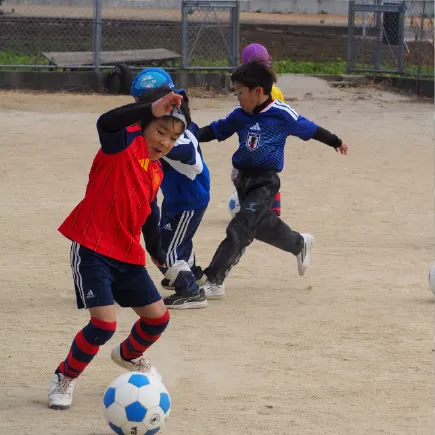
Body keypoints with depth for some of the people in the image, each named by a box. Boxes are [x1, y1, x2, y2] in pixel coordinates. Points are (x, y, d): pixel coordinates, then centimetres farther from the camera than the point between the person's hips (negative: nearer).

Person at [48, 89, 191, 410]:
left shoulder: (156, 172, 12)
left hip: (128, 256, 8)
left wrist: (157, 251, 36)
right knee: (104, 323, -18)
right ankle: (66, 377, 7)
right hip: (92, 250, -8)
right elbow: (106, 123, -36)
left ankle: (129, 355, 44)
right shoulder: (124, 143, -12)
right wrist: (152, 109, -47)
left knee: (158, 318, 11)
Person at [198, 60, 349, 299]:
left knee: (240, 228, -16)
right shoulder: (239, 115, 2)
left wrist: (336, 142, 16)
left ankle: (214, 281, -18)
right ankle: (300, 244, 51)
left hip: (266, 182, -6)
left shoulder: (282, 115, -11)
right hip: (243, 180, 6)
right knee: (262, 225, 22)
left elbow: (310, 129, 2)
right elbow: (215, 130, 11)